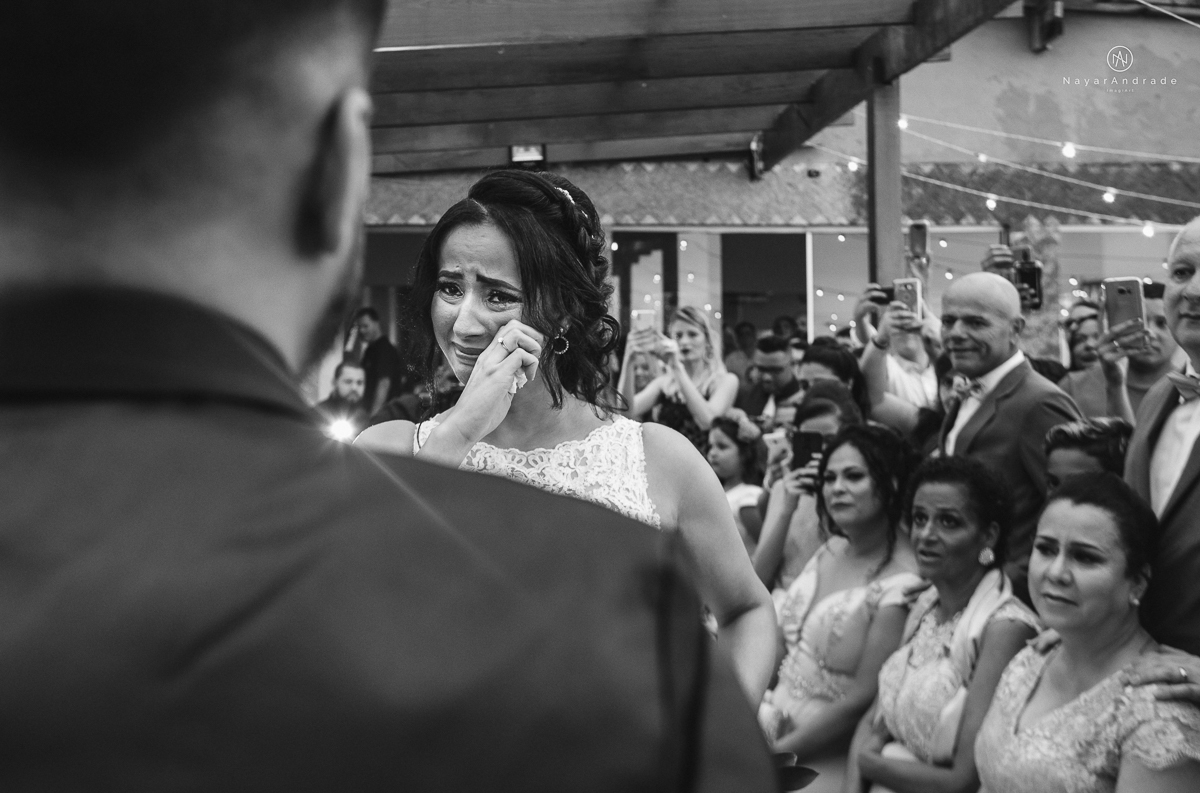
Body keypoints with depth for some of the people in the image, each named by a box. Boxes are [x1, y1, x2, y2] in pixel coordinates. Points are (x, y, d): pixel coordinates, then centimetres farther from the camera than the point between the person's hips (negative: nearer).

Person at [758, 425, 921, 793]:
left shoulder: (901, 586, -16)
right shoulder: (831, 550, 6)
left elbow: (863, 697, -16)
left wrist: (773, 753, -12)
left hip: (826, 753, -6)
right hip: (773, 720, 6)